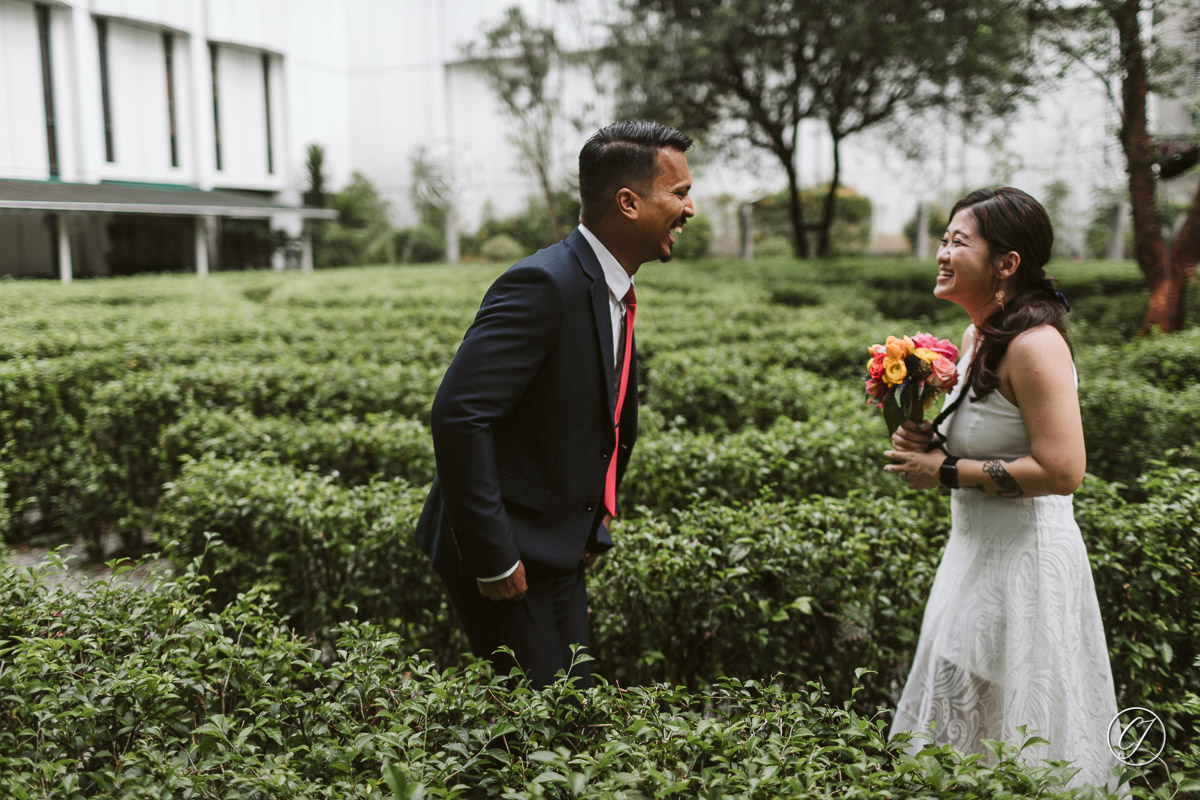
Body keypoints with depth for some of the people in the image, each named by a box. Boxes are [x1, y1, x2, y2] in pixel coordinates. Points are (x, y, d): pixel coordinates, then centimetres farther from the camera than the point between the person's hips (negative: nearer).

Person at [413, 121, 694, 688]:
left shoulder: (613, 291, 9)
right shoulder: (543, 285, -22)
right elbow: (457, 416, -28)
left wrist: (596, 513, 14)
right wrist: (494, 557, -25)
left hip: (558, 552, 9)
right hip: (505, 558, -9)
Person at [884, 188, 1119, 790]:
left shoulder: (1033, 344, -21)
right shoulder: (976, 334, 7)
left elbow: (1061, 470, -27)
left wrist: (946, 471, -20)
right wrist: (927, 442, 0)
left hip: (1023, 560, -9)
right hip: (976, 549, 9)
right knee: (960, 717, 19)